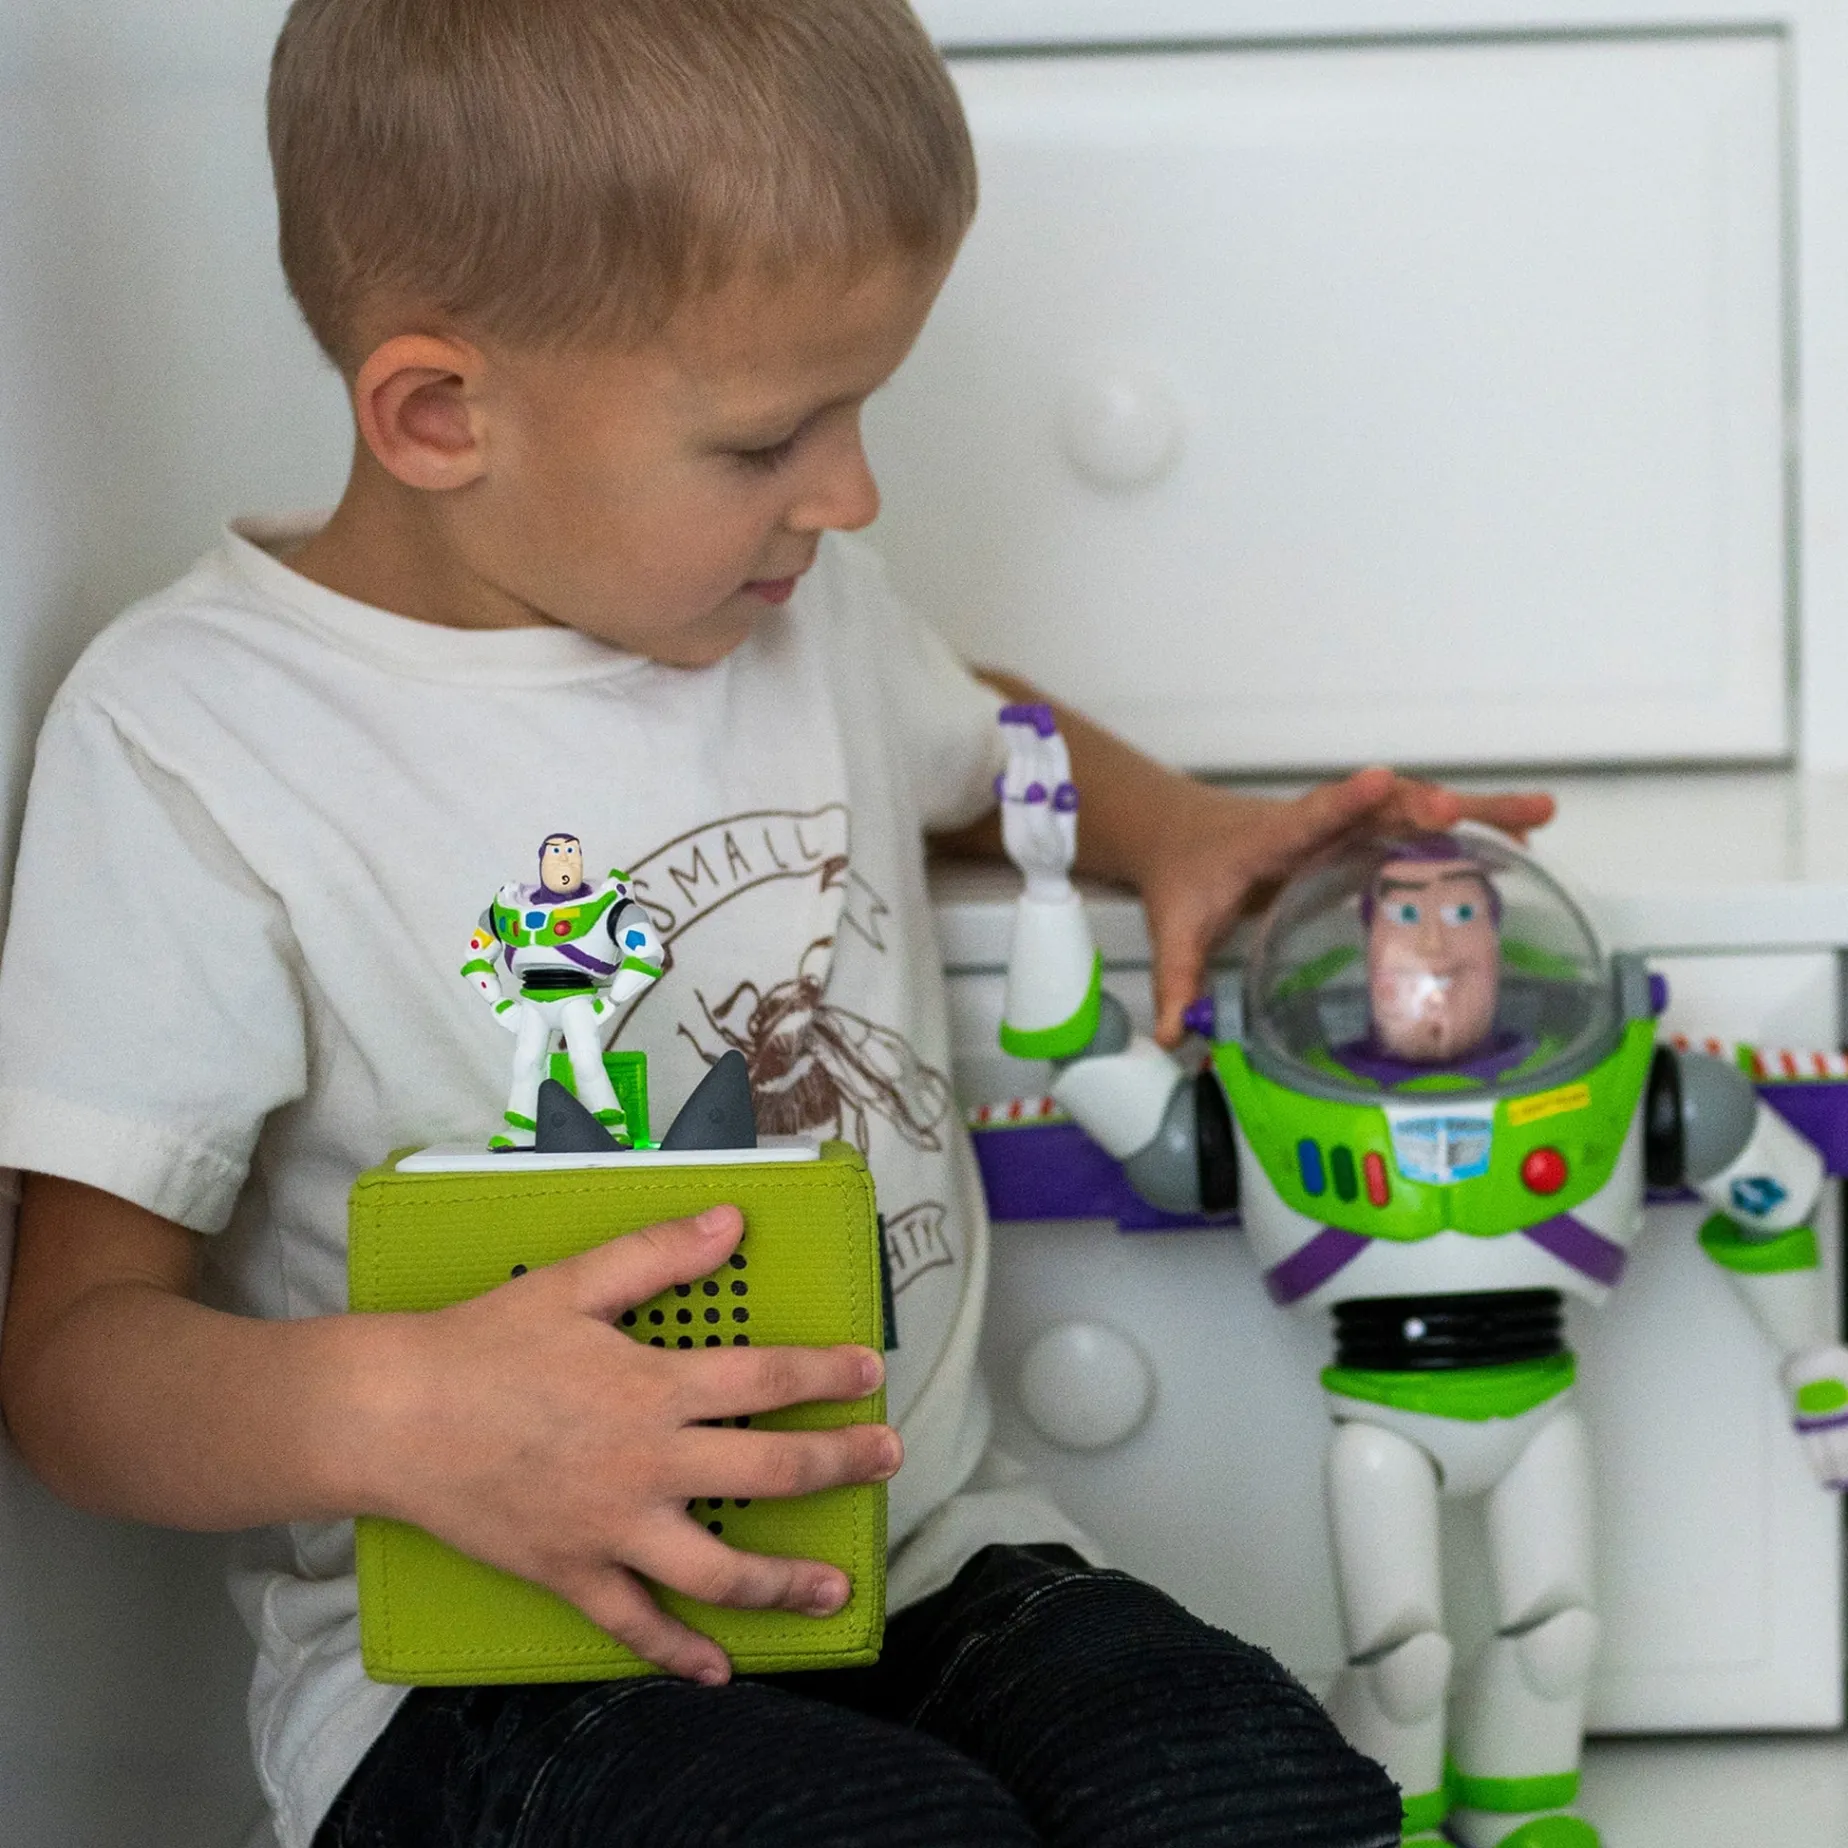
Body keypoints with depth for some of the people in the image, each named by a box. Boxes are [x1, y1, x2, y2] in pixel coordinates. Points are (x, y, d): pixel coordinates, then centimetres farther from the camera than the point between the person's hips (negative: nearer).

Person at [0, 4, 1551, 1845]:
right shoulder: (191, 739, -10)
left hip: (927, 1555, 5)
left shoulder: (798, 603, 9)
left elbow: (964, 746, 36)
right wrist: (376, 1414, -32)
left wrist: (1174, 828, 14)